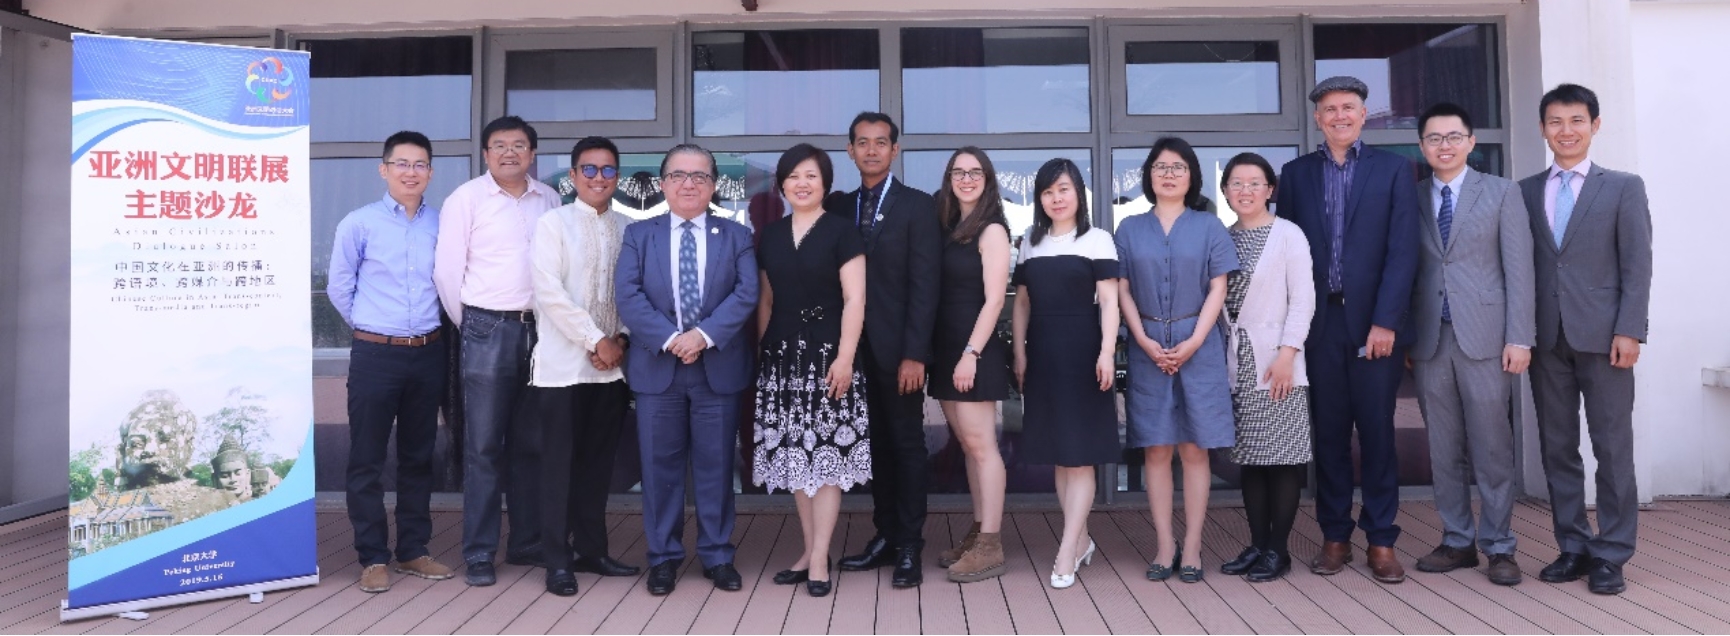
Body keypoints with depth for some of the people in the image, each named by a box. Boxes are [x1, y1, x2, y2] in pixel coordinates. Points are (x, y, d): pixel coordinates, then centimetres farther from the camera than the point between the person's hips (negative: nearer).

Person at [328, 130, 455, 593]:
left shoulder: (442, 225, 2)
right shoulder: (359, 224, -4)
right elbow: (339, 288, 4)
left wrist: (426, 325, 11)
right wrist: (372, 326, 10)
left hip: (428, 353, 3)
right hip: (375, 354, -3)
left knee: (419, 456, 12)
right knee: (368, 459, 2)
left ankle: (414, 550, 23)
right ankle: (373, 557, 12)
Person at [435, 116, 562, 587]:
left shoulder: (548, 200, 10)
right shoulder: (466, 199, -2)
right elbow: (447, 270, -2)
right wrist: (467, 324, 3)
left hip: (539, 329, 4)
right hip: (488, 329, -4)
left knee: (531, 443, 11)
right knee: (483, 446, -1)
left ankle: (527, 543, 22)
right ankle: (478, 554, 7)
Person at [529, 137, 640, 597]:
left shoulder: (627, 229, 10)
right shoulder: (552, 223, -1)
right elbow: (550, 292, -9)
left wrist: (621, 339, -7)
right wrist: (596, 340, -12)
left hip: (613, 363, 4)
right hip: (564, 363, -4)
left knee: (599, 459, 10)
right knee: (560, 461, 0)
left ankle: (592, 549, 22)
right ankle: (558, 561, 8)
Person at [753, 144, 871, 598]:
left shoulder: (841, 231, -2)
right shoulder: (770, 235, 12)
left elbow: (854, 299, -8)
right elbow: (765, 301, 16)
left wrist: (845, 357, -16)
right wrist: (760, 351, 10)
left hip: (826, 352, -5)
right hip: (782, 355, 5)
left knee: (826, 455, -3)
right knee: (794, 455, 8)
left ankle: (819, 558, 3)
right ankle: (810, 549, 19)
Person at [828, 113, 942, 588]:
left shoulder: (916, 206, -2)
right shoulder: (840, 206, 12)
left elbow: (924, 285, -9)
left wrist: (915, 353, -15)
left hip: (896, 348, -4)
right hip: (856, 347, 4)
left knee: (906, 444, 3)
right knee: (875, 443, 11)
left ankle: (910, 547, 10)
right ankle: (885, 536, 21)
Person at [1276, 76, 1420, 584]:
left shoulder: (1393, 169, 5)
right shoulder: (1296, 173, 10)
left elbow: (1403, 251, -2)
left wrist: (1386, 321, -10)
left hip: (1375, 323, -1)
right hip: (1319, 323, 1)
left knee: (1377, 432, 3)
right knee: (1329, 432, 6)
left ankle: (1381, 541, 11)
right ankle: (1335, 536, 15)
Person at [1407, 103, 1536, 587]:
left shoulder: (1501, 193, 4)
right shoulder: (1411, 199, 10)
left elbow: (1518, 269, -1)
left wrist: (1519, 339, -8)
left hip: (1483, 337, -2)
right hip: (1430, 340, 3)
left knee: (1492, 448, 1)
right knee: (1444, 451, 8)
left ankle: (1499, 547, 12)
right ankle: (1457, 542, 18)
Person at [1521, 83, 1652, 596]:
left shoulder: (1623, 188, 5)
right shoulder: (1525, 192, 10)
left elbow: (1637, 265, -1)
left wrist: (1629, 331, -10)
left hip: (1602, 337, -2)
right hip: (1546, 338, 3)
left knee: (1612, 447, 1)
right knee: (1557, 448, 6)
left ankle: (1611, 555, 10)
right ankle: (1573, 547, 17)